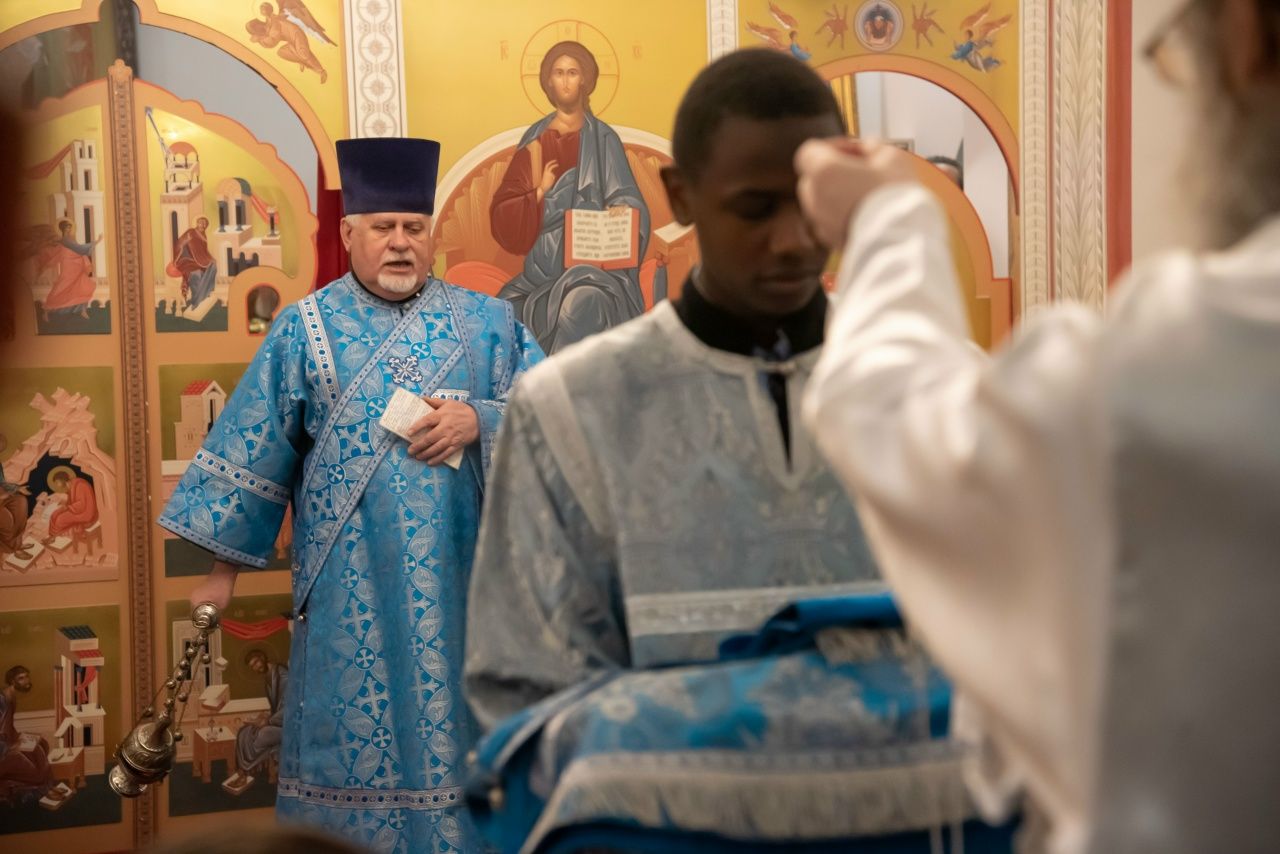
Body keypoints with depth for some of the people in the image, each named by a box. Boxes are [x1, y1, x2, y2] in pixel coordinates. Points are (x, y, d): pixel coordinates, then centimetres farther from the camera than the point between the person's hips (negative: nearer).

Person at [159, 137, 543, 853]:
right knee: (355, 737, 4)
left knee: (456, 727, 6)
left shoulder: (488, 324, 7)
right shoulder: (305, 331, 4)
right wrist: (225, 566, 3)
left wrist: (479, 419, -16)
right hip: (352, 586, -1)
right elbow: (253, 453, 5)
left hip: (460, 578, 1)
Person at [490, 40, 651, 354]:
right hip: (543, 268, 3)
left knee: (581, 306, -33)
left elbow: (627, 204, -1)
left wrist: (619, 217, -23)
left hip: (593, 261, -2)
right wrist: (539, 191, -9)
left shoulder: (603, 139, 4)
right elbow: (503, 211, 8)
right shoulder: (535, 139, 11)